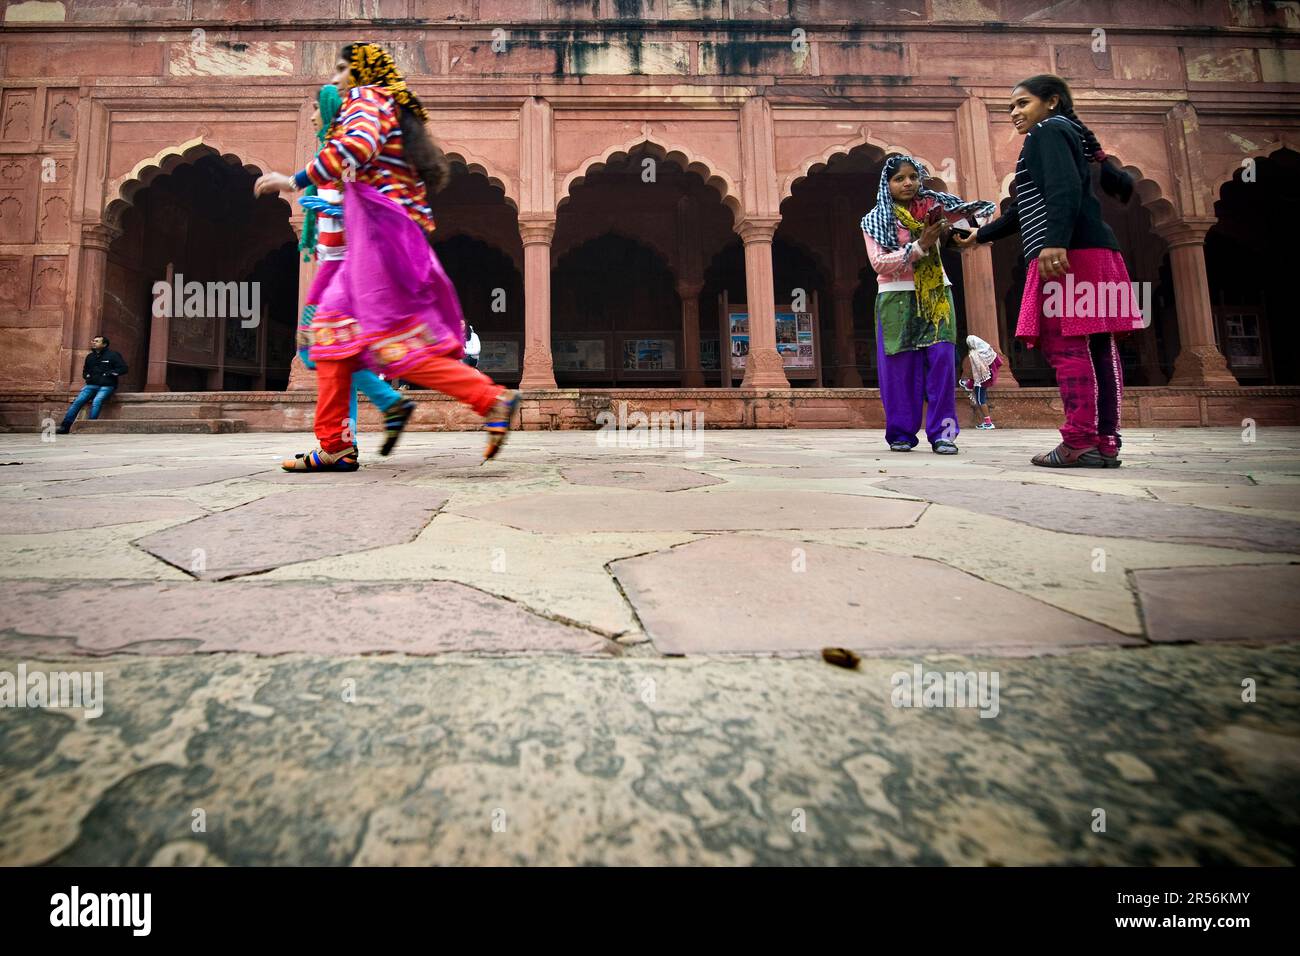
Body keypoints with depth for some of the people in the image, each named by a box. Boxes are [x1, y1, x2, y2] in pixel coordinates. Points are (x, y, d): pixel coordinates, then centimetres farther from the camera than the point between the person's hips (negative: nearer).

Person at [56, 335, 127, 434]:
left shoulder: (113, 355, 3)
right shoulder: (90, 356, 21)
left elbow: (123, 368, -4)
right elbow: (85, 370, 35)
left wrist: (108, 374, -9)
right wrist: (87, 376, 13)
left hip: (106, 386, -5)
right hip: (91, 385, 5)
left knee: (96, 402, -29)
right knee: (77, 401, -12)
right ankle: (65, 427, -15)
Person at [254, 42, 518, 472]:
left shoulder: (365, 97, 0)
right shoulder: (397, 110, 27)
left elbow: (359, 145, -22)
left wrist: (296, 180, -20)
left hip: (381, 236, -10)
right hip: (380, 239, 10)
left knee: (398, 343, -13)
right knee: (332, 329, 7)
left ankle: (491, 398, -14)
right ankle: (335, 446, 5)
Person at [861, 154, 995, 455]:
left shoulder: (932, 206, 10)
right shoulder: (876, 219, 3)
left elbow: (981, 210, 9)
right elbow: (879, 263, -8)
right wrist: (919, 246, -16)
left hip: (936, 294, 2)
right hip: (897, 297, -2)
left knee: (941, 359, -9)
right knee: (901, 365, -2)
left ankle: (942, 432, -6)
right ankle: (901, 433, 5)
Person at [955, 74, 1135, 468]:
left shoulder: (1048, 130, 3)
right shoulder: (1071, 137, 32)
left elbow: (1065, 188, -15)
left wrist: (1055, 241, -28)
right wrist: (982, 234, 45)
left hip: (1070, 252, -10)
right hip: (1093, 252, 10)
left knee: (1066, 345, -14)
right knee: (1096, 346, 4)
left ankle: (1079, 443, -16)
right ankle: (1105, 443, 5)